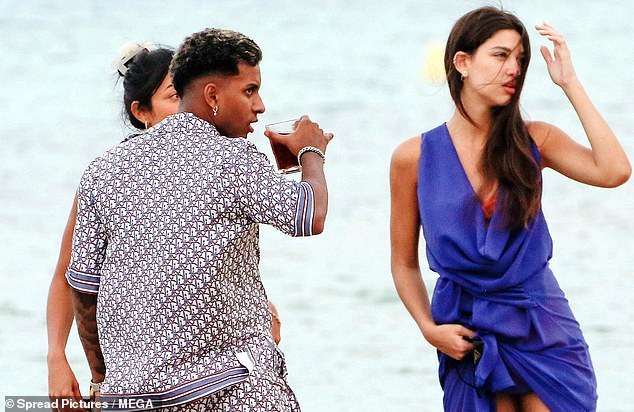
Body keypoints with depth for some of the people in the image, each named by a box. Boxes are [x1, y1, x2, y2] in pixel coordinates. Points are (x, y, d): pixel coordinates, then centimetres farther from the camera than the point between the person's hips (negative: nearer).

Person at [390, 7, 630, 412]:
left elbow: (614, 172, -17)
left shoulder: (534, 141, 2)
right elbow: (405, 264, 6)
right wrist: (429, 328, -10)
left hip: (544, 328, 1)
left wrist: (570, 84, -12)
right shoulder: (414, 158, -1)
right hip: (468, 336, -1)